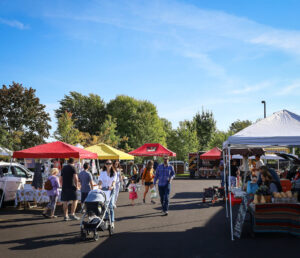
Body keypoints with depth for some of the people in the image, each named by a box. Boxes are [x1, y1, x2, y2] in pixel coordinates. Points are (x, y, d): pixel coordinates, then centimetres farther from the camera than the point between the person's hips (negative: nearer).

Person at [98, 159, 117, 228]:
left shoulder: (114, 173, 7)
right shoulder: (102, 172, 9)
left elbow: (114, 180, -8)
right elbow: (100, 180, -4)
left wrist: (112, 186, -28)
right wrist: (100, 185, -25)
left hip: (111, 190, -1)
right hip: (103, 189, 1)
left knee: (110, 206, -10)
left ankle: (112, 222, -10)